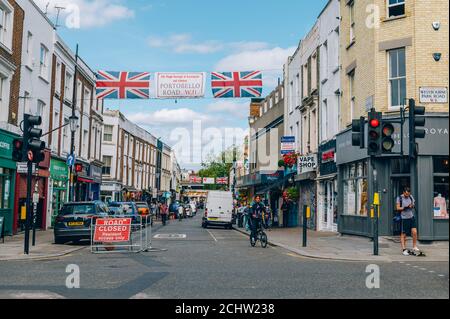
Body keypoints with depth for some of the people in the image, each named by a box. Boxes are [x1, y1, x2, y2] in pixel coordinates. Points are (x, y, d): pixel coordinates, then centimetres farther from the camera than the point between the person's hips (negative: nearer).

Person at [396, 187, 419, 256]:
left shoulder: (411, 197, 7)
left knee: (414, 232, -5)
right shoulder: (399, 198, -5)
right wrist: (404, 208, -22)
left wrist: (413, 206, -8)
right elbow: (398, 208, -5)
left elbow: (414, 205, 16)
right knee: (403, 234, 2)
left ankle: (414, 247, 12)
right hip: (404, 218, -4)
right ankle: (404, 249, 7)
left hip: (412, 217, 4)